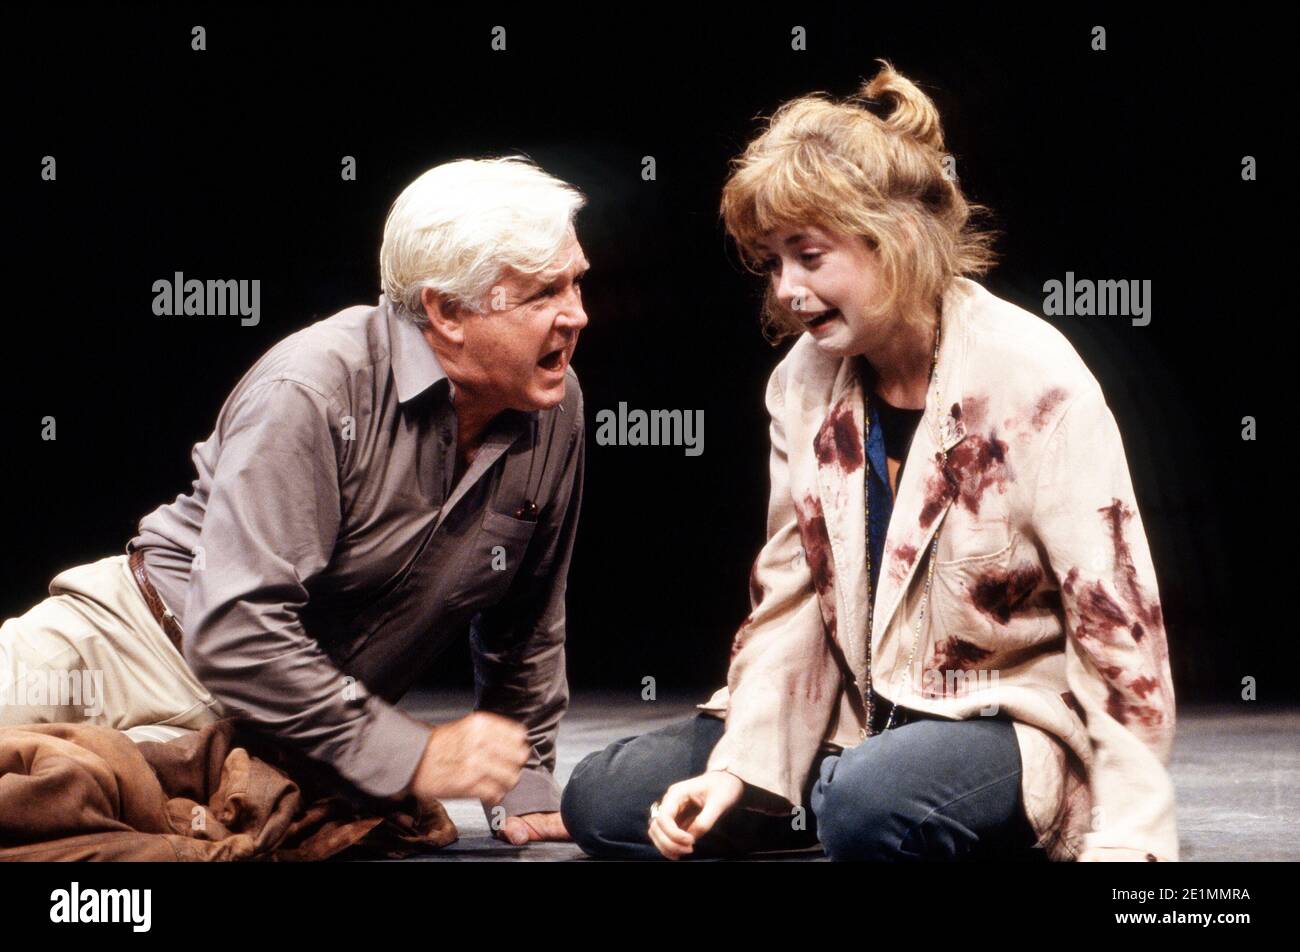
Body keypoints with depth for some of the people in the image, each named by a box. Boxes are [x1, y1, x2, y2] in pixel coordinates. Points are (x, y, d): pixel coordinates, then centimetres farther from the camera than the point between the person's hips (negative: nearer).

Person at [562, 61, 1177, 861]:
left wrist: (1126, 840, -23)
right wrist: (737, 767, -9)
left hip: (1015, 720, -7)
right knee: (603, 803, -5)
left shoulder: (1035, 384, -17)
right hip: (852, 720, 7)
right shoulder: (803, 384, 2)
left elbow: (1119, 624, -17)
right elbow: (790, 600, 4)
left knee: (871, 800, -39)